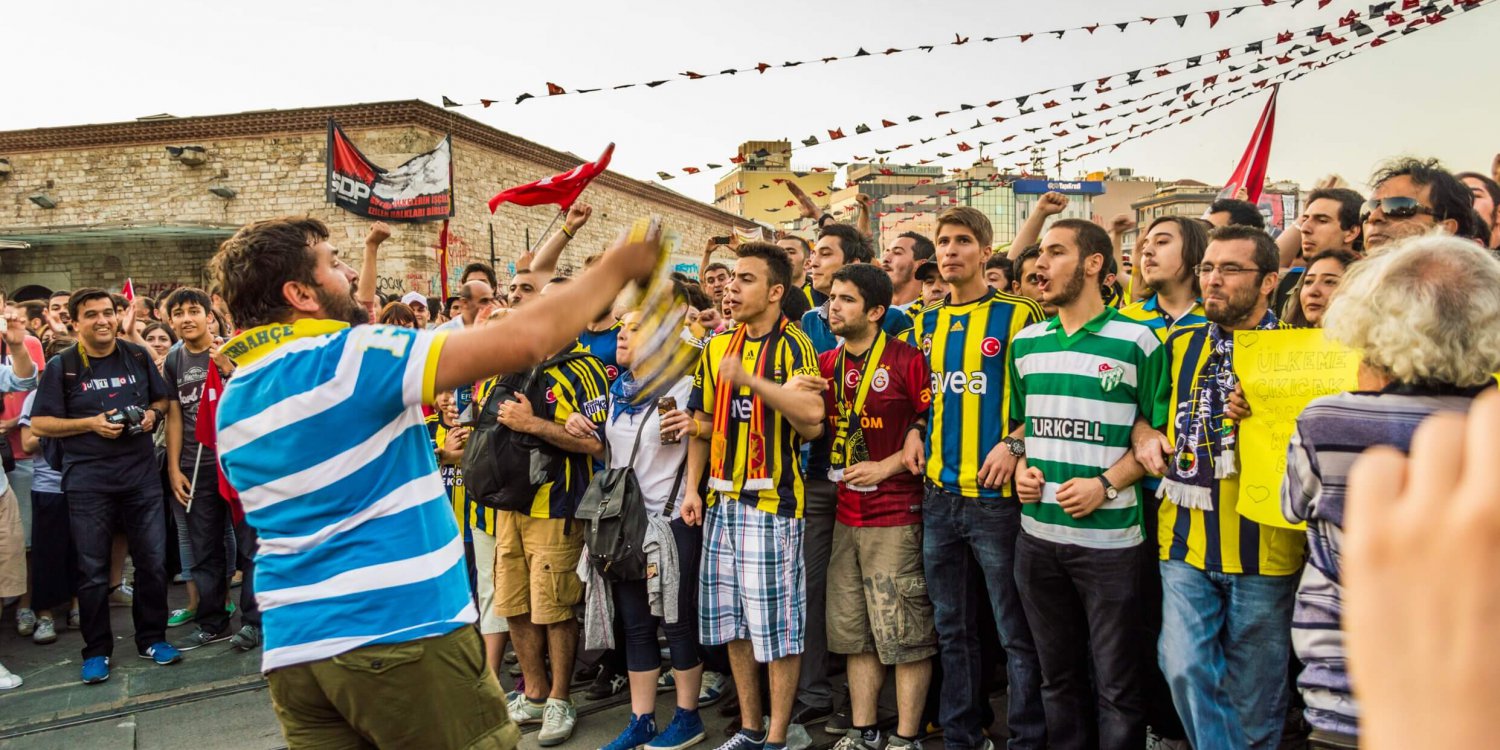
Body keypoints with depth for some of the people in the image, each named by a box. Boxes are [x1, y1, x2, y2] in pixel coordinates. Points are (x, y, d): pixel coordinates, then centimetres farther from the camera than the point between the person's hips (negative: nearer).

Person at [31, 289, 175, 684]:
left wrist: (152, 413, -5)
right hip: (88, 481, -2)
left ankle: (151, 639, 21)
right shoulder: (62, 366, -2)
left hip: (141, 474, 2)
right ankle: (97, 651, 18)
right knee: (93, 569, 4)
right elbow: (39, 423, -2)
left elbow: (162, 398, 17)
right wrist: (90, 423, -15)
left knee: (153, 561, 5)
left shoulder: (137, 356, 6)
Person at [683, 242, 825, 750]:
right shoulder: (717, 349, 12)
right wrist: (693, 488, 10)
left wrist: (751, 379, -26)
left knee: (777, 623, 0)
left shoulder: (792, 345, -8)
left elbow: (812, 414, -23)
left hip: (772, 500, -7)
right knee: (732, 622, 13)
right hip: (721, 500, 7)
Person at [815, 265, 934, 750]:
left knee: (905, 634, 2)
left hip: (896, 515, -6)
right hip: (845, 515, 6)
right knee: (854, 632, 13)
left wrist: (887, 466, -14)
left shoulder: (906, 360, -9)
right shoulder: (826, 365, 9)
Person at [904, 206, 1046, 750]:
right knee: (952, 628, 15)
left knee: (1016, 631, 2)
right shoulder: (926, 322, 12)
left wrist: (1012, 443, -18)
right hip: (939, 494, 6)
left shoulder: (1016, 316, -4)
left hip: (996, 494, -5)